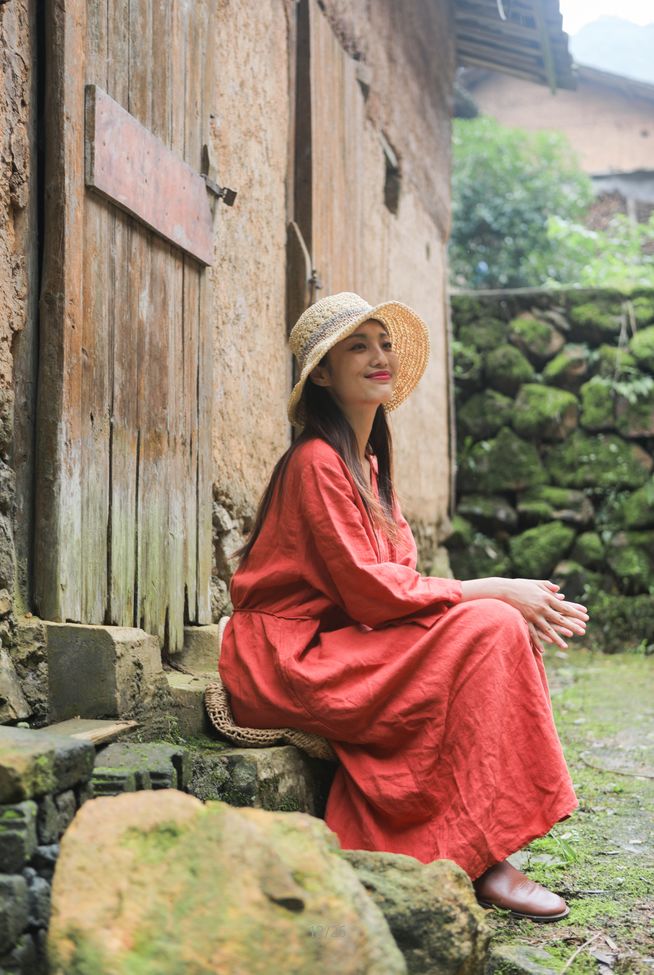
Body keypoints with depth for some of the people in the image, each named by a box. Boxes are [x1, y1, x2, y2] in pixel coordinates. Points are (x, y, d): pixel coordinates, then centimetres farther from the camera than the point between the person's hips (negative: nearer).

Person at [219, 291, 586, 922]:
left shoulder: (368, 463, 16)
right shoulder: (317, 462, -14)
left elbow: (400, 580, 8)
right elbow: (370, 591, -19)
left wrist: (514, 598, -7)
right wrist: (496, 591, -15)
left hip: (341, 645, 9)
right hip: (291, 663, -9)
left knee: (508, 623, -5)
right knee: (489, 628, -21)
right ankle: (483, 863, -19)